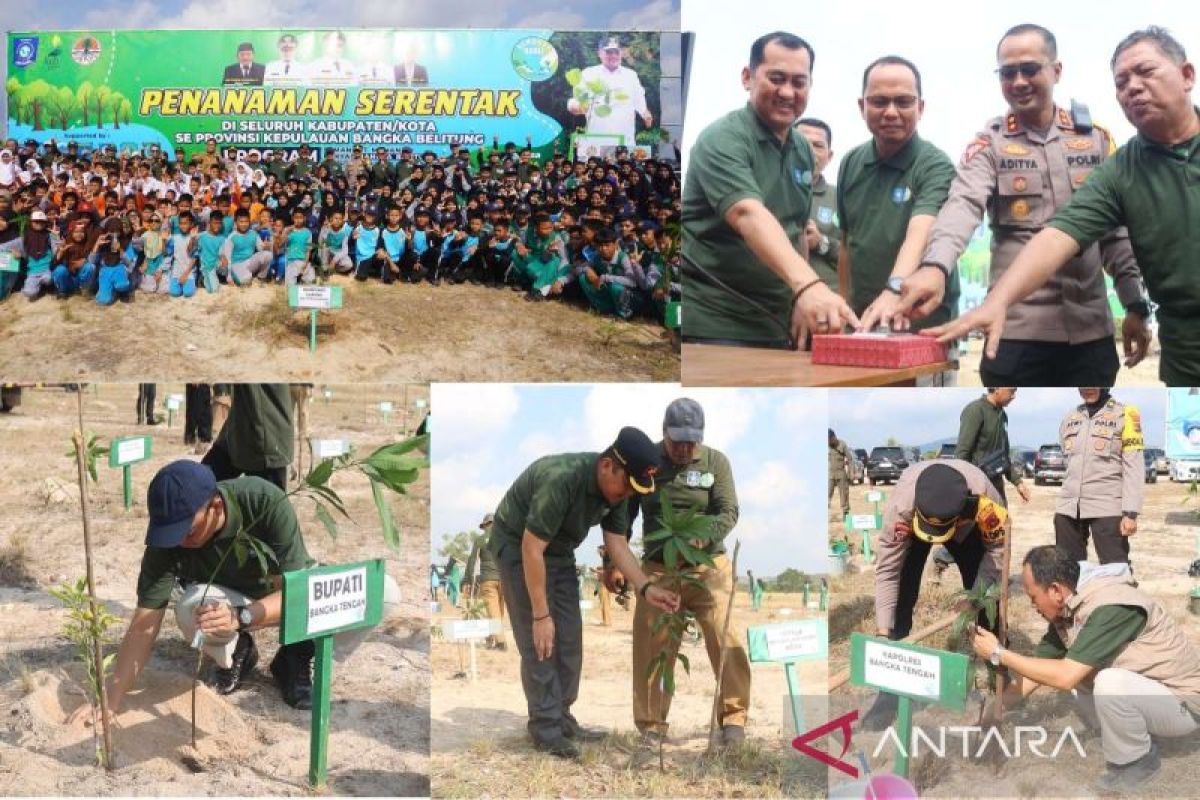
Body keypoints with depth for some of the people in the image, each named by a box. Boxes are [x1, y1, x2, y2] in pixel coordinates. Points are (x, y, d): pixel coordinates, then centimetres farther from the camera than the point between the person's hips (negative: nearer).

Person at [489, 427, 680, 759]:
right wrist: (541, 615, -27)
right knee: (539, 641, -9)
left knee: (569, 638, 7)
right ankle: (546, 729, -2)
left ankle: (562, 718, 18)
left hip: (559, 550, 8)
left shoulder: (616, 488, -12)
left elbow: (617, 544, -5)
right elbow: (532, 549, -31)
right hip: (519, 546, -8)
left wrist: (647, 588, -20)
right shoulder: (561, 479, -36)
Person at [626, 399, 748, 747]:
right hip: (658, 569, 1)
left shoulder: (715, 462, 0)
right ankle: (651, 726, 14)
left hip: (708, 566, -1)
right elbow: (623, 515, 8)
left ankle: (733, 717, 8)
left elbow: (728, 513, -7)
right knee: (652, 646, 2)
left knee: (725, 640, -8)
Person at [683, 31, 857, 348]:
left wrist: (800, 301, 13)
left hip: (772, 327, 7)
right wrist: (807, 285, -43)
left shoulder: (803, 150, 11)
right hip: (712, 326, -7)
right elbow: (748, 215, -30)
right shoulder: (722, 139, -14)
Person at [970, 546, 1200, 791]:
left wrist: (998, 654, -25)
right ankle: (1134, 739, 11)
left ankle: (1138, 762, -5)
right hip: (1144, 689, 8)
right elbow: (1036, 672, 5)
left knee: (1110, 684, -33)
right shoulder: (1065, 611, -4)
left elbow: (1066, 677, -33)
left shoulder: (1111, 607, -31)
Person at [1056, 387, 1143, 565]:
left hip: (1107, 507, -5)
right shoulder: (1070, 418, 14)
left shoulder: (1124, 414, -1)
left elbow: (1133, 467, -6)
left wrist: (1130, 512, -13)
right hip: (1069, 507, 5)